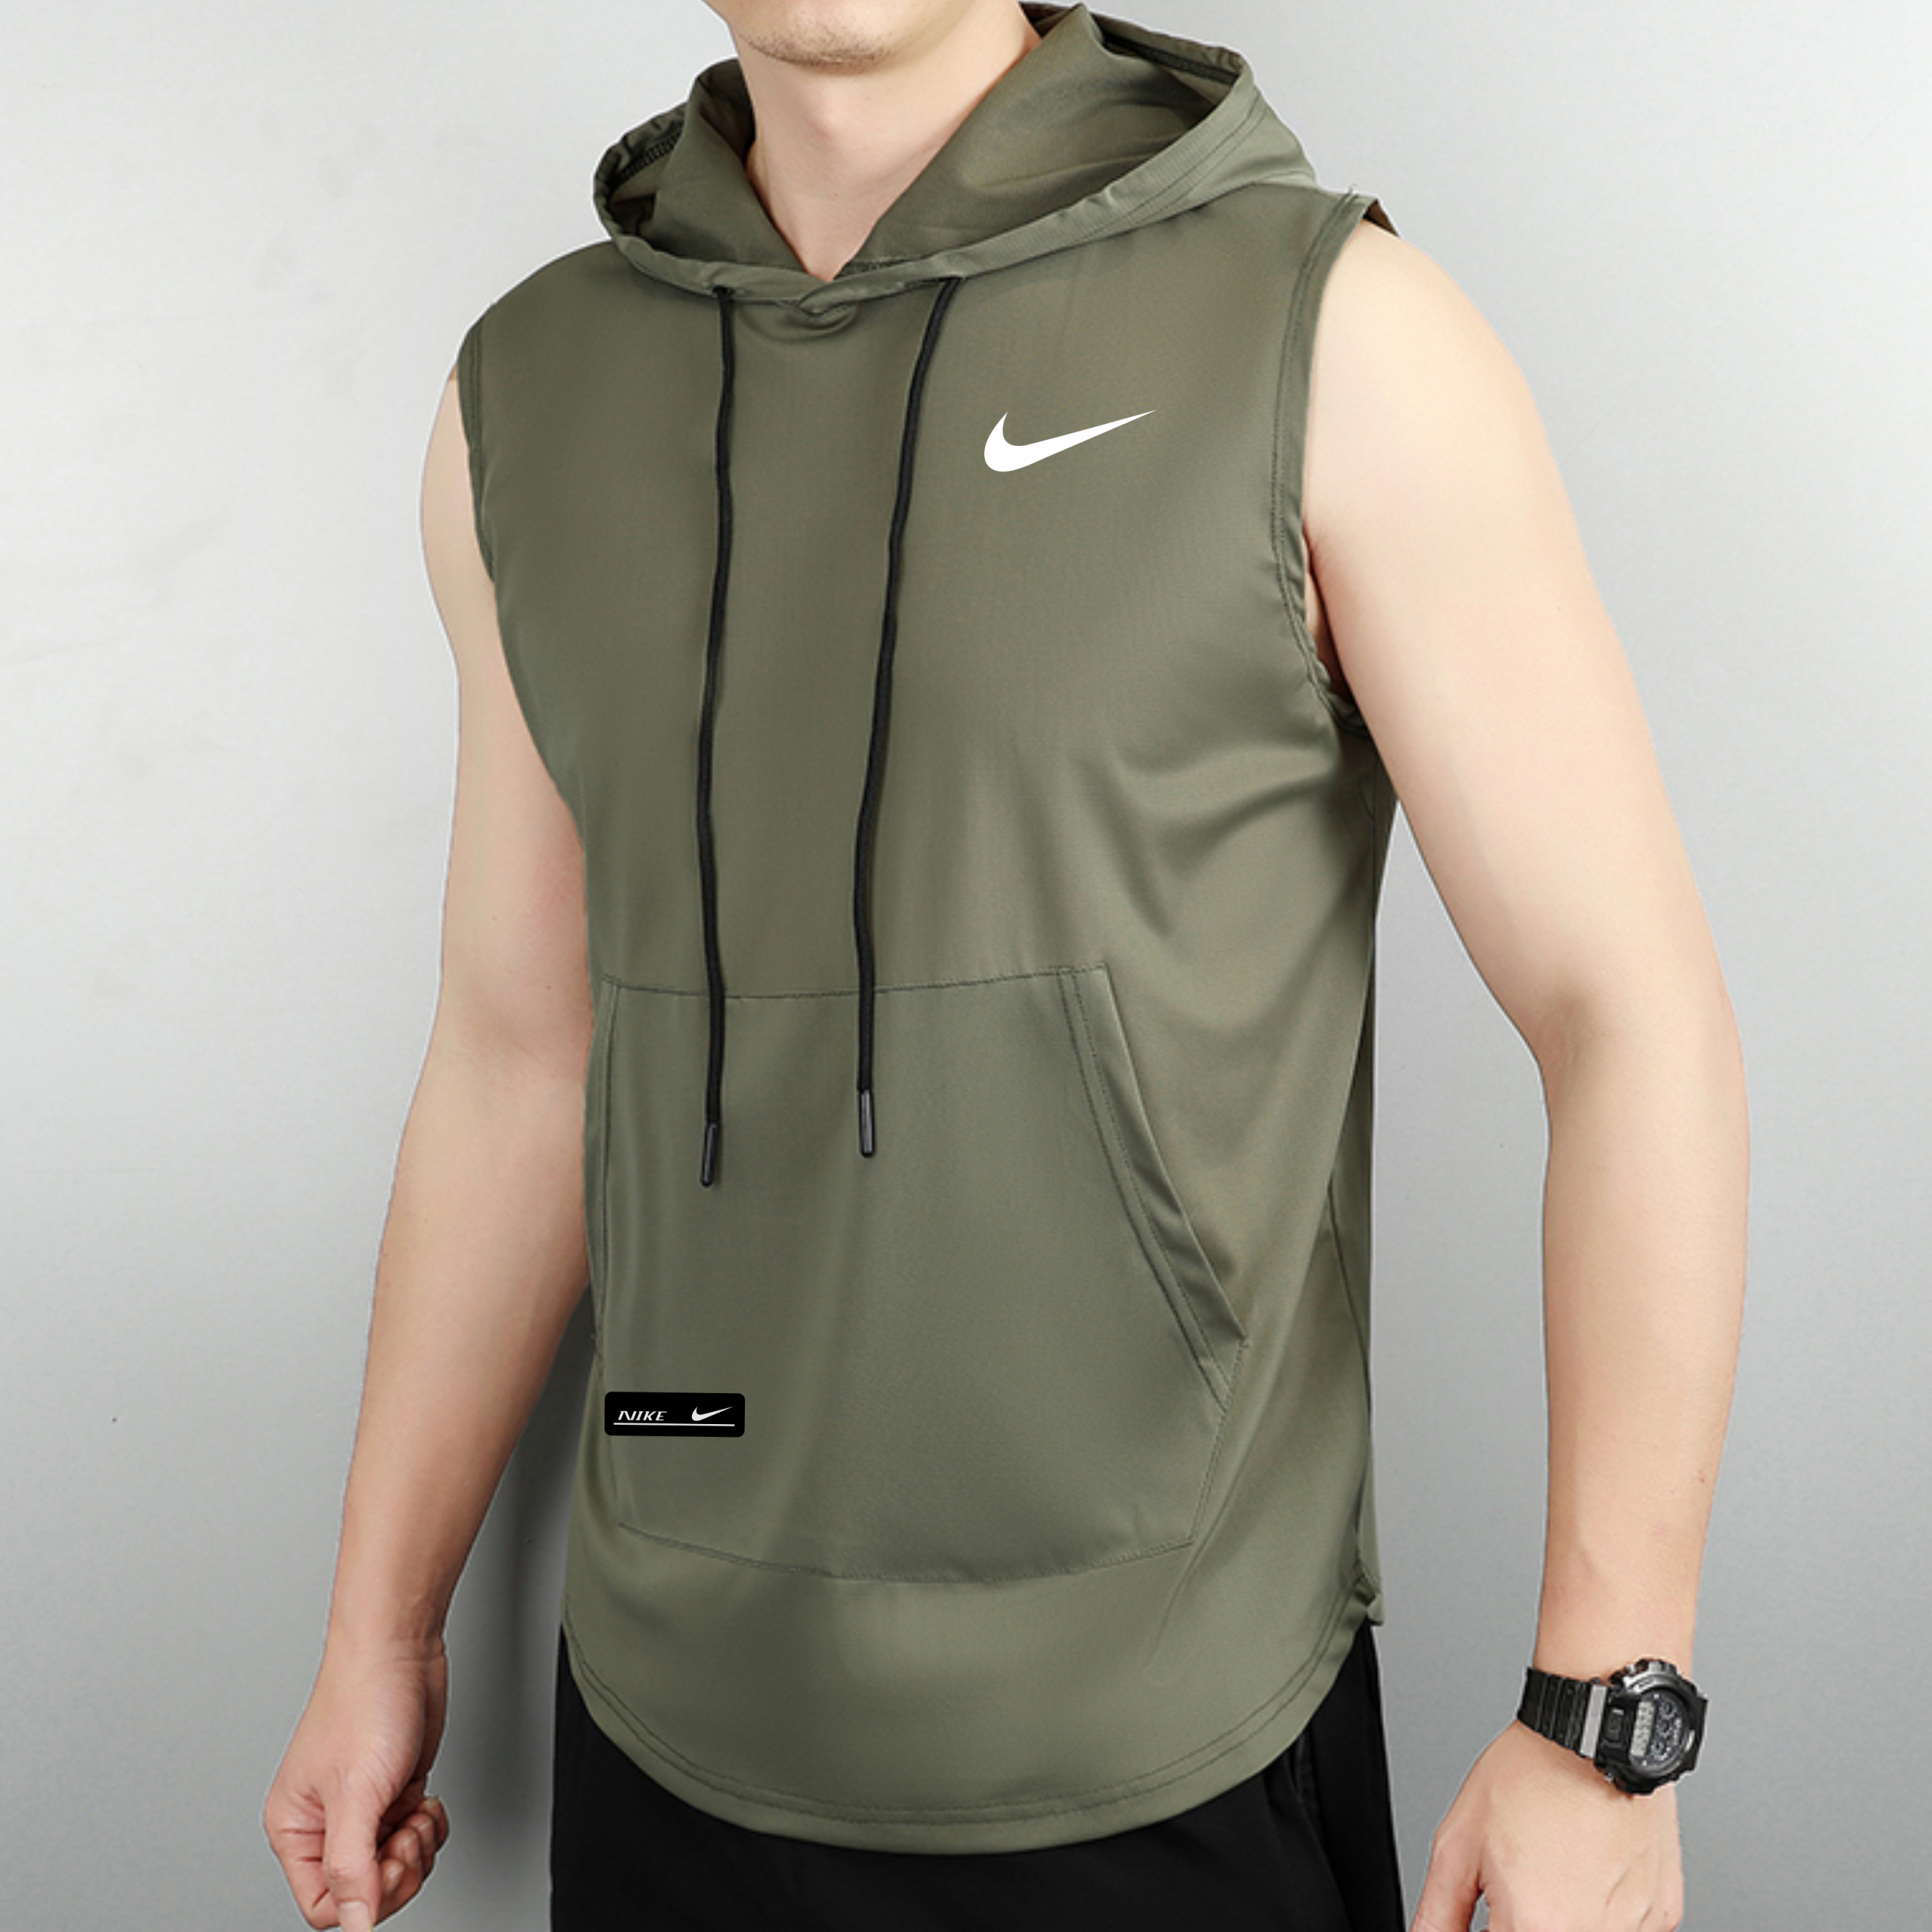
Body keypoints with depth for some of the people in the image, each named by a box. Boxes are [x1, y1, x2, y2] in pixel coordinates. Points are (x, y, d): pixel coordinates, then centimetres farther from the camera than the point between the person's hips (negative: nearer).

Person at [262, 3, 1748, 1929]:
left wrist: (1606, 1726, -12)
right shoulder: (529, 396, 2)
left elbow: (1640, 1017, -11)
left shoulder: (1335, 330, -11)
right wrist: (379, 1629, 15)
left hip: (1161, 1761, -3)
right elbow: (521, 1054, 10)